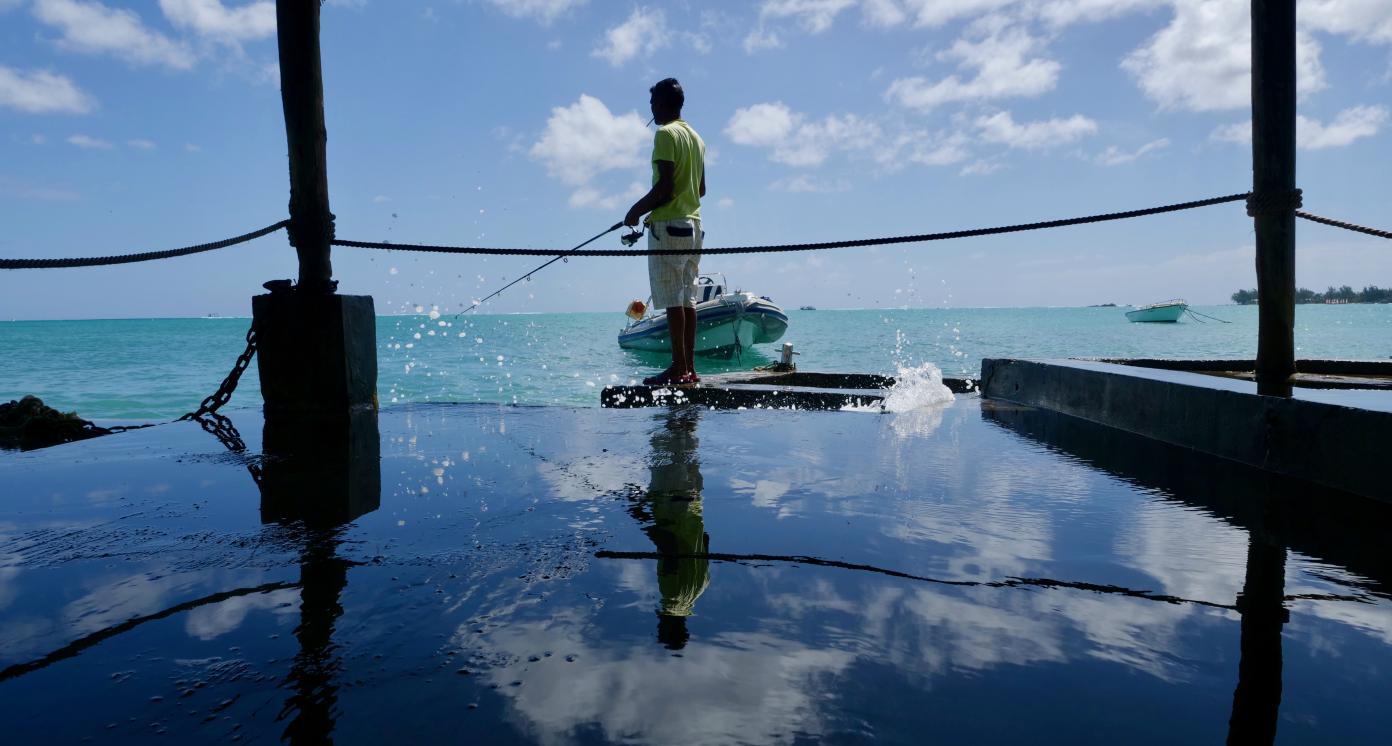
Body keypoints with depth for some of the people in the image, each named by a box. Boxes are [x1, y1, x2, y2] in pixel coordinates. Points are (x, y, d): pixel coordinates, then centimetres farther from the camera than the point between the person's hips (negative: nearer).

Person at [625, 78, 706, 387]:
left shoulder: (666, 134, -8)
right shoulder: (696, 137, 18)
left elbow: (665, 186, -17)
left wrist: (637, 210, -5)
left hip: (669, 225, -9)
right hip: (693, 223, 9)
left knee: (672, 300, -9)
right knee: (688, 299, 7)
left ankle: (678, 370, -9)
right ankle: (689, 368, 8)